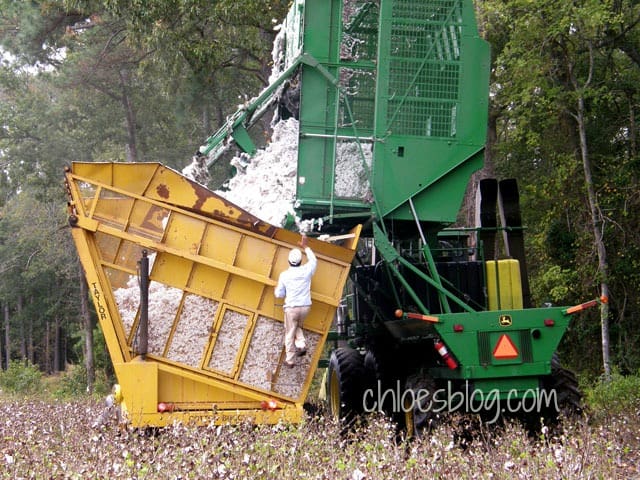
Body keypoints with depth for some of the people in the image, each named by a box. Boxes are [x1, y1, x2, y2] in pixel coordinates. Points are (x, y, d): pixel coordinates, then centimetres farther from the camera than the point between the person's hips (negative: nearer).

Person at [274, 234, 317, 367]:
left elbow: (279, 294, -3)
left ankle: (290, 360, 8)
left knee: (290, 333, 6)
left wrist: (277, 288, 19)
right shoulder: (307, 271, -3)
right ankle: (301, 344, 3)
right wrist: (305, 247, 28)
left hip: (291, 307, -3)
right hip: (305, 306, 3)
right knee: (298, 326, 27)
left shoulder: (284, 275, -8)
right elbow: (313, 260, 19)